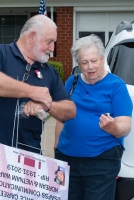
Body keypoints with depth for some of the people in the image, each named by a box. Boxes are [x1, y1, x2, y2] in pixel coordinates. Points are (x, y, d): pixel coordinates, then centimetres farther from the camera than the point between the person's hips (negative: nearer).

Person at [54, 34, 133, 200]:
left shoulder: (116, 85, -5)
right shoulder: (71, 82, 7)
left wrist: (113, 127, -33)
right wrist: (56, 145, 12)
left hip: (103, 161, -4)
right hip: (66, 157, 4)